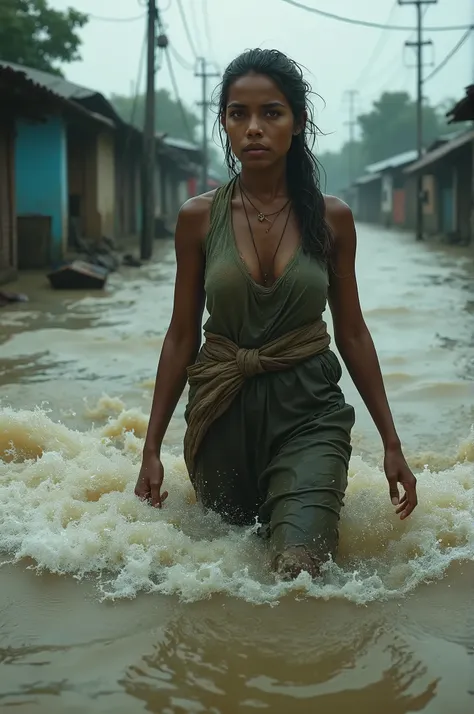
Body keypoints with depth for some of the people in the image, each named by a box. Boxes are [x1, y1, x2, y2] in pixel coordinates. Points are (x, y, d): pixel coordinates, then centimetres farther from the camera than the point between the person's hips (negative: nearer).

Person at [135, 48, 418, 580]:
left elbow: (351, 333, 5)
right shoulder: (199, 217, -3)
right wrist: (152, 448, 3)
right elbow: (181, 336, 3)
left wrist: (391, 442, 5)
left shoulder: (332, 218, -2)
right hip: (223, 411, 1)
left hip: (308, 409, -1)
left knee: (298, 570, -16)